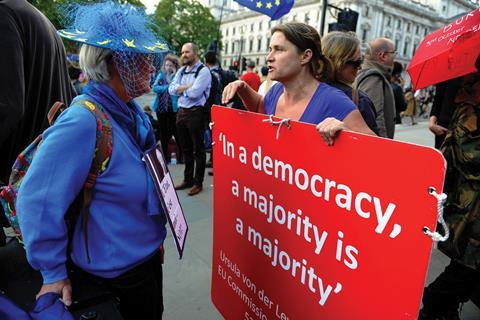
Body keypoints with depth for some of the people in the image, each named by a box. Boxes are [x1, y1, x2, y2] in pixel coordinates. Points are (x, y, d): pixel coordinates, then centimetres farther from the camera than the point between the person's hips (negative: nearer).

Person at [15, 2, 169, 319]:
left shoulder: (133, 112, -1)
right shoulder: (83, 121, -28)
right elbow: (37, 200, -26)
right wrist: (53, 273, -16)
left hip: (147, 254, 8)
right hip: (116, 270, -8)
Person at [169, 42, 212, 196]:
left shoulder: (203, 71, -9)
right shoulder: (181, 71, 13)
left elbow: (194, 93, -20)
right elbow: (171, 89, 2)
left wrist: (181, 89, -4)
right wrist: (187, 87, -10)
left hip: (195, 113, -7)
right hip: (181, 112, 8)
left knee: (198, 149, 3)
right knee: (185, 148, 16)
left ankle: (198, 183, 15)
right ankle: (187, 179, 30)